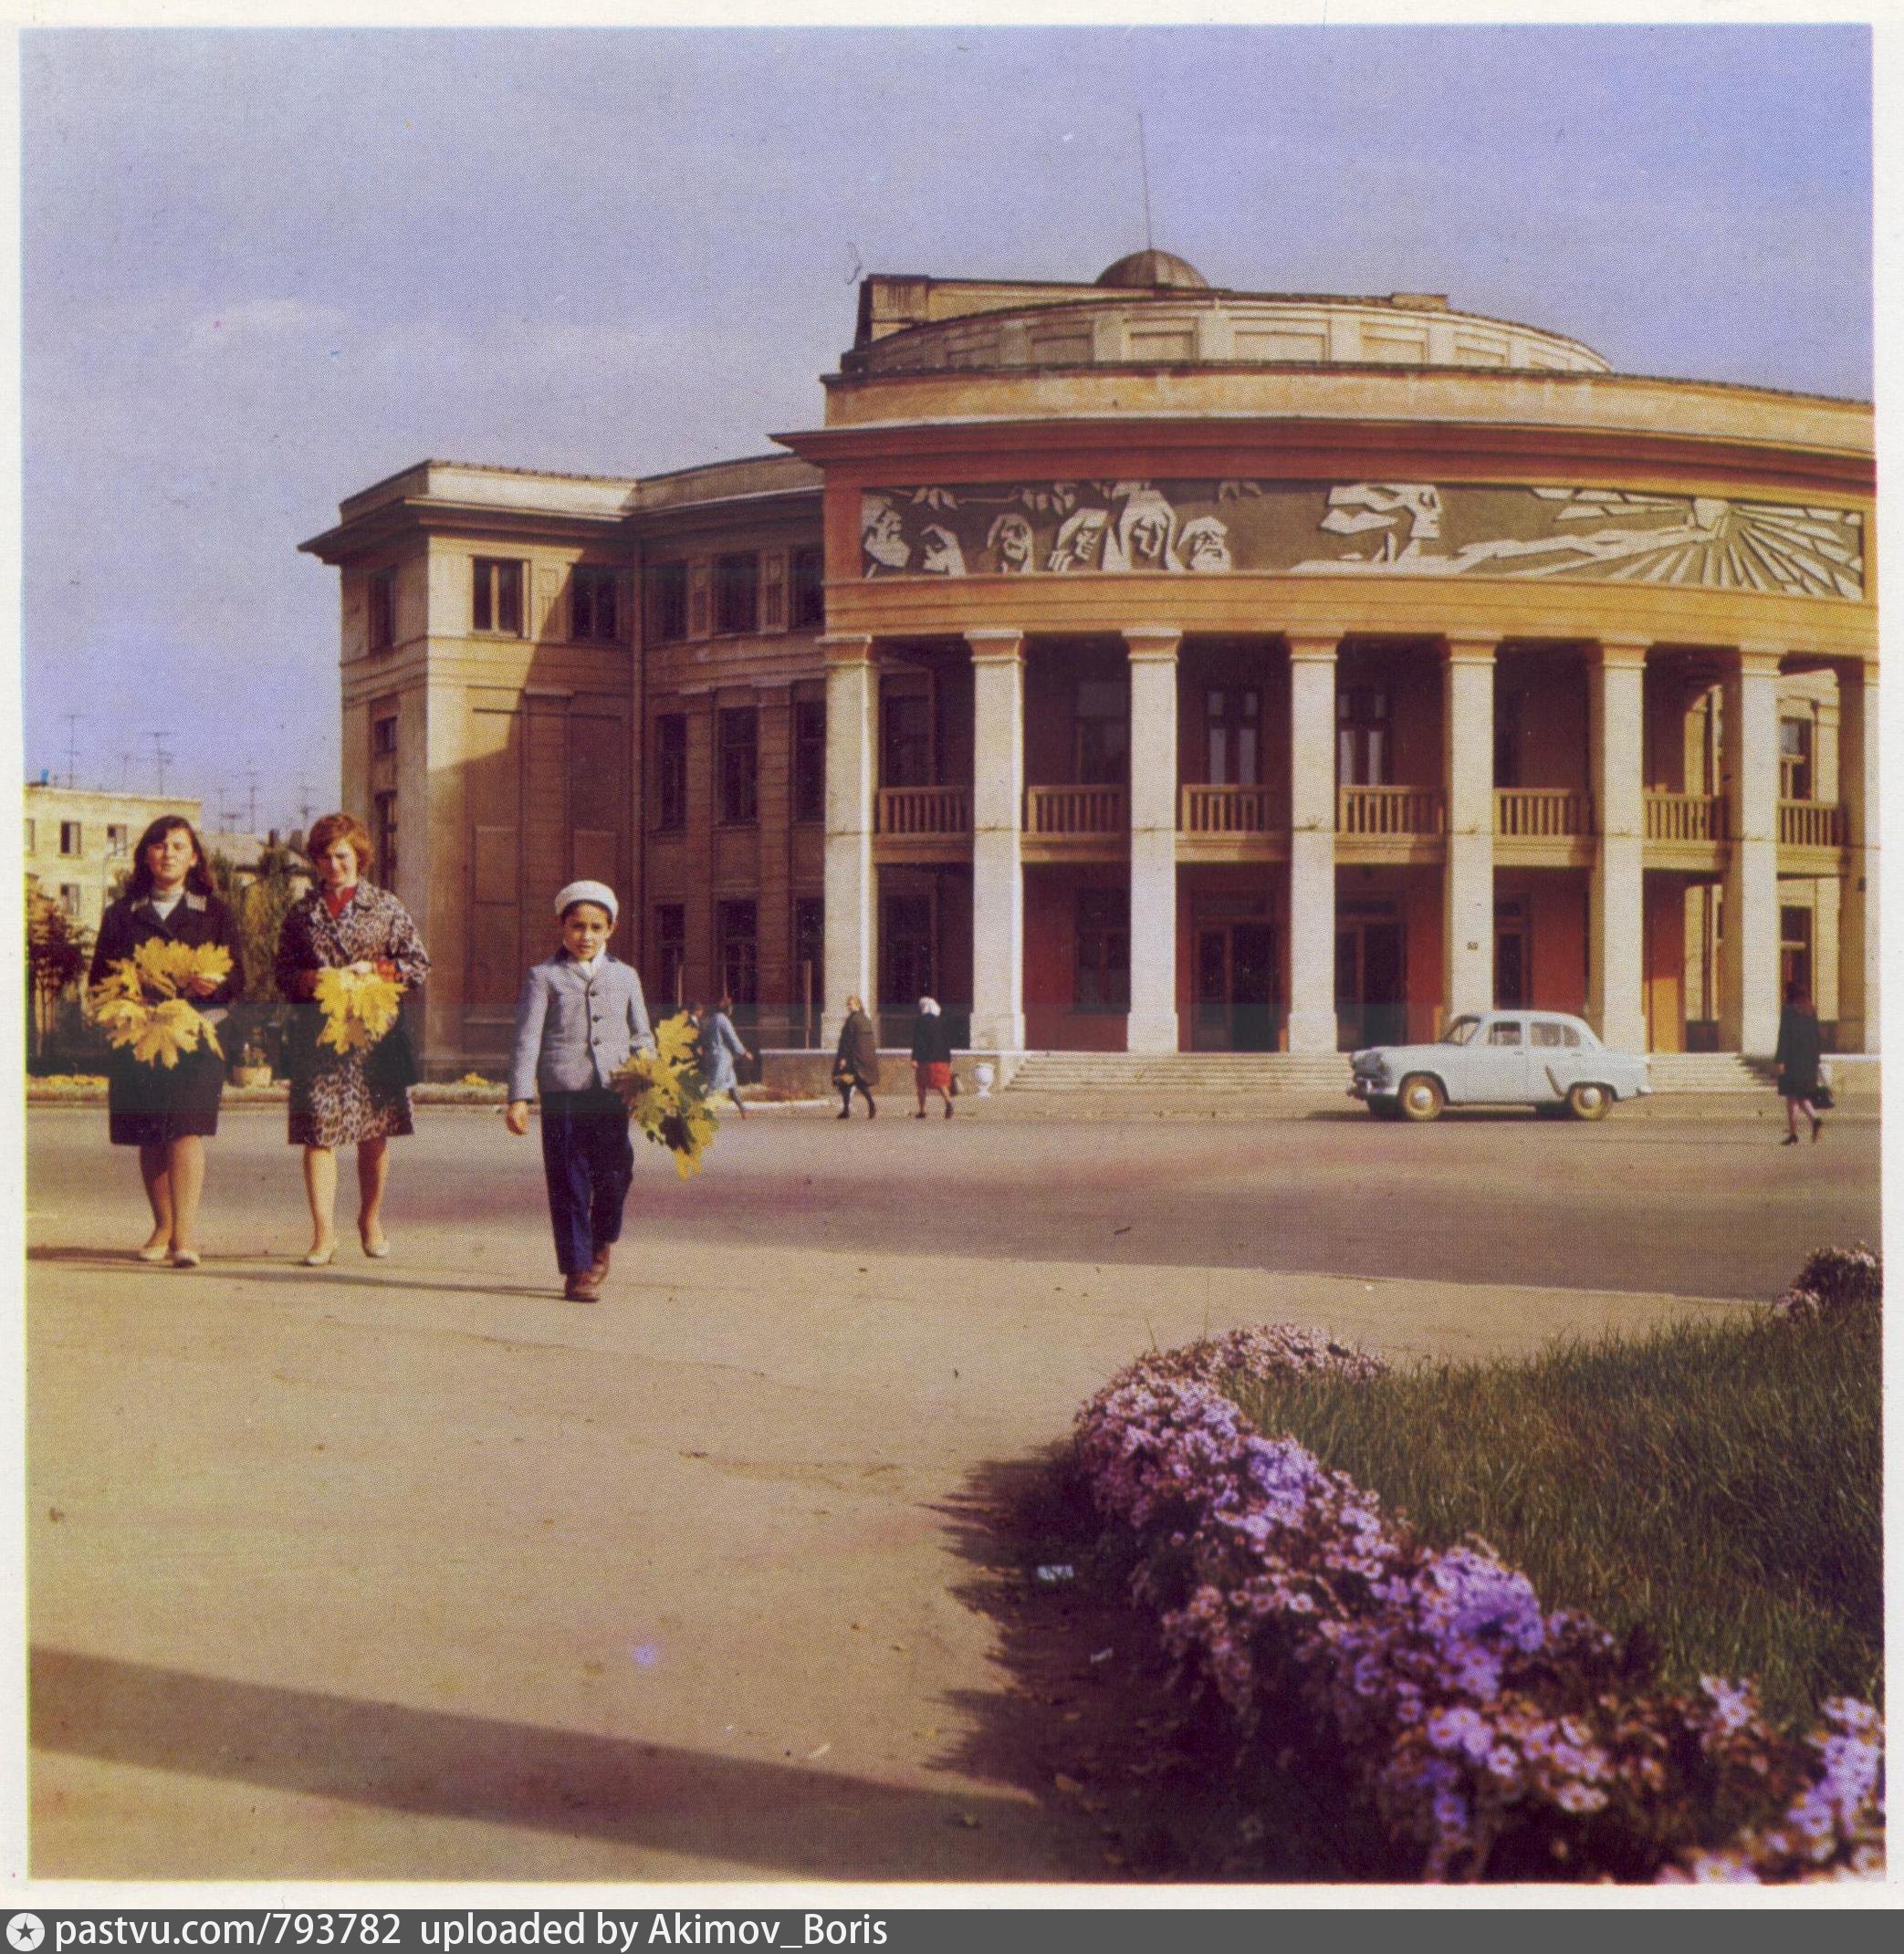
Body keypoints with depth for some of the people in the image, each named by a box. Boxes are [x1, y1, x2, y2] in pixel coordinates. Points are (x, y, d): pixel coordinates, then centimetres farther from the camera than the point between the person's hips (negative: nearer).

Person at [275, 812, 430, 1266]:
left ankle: (371, 1219, 24)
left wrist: (374, 969, -10)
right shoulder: (302, 913, 11)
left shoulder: (386, 907, 7)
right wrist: (312, 980, -9)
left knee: (374, 1133, 6)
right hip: (317, 1034, 0)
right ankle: (324, 1232, -3)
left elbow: (419, 964, 5)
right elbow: (283, 973, 12)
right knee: (317, 1132, -7)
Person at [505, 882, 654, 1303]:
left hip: (614, 1095, 3)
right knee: (569, 1183, -1)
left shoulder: (625, 976, 17)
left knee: (615, 1174, 2)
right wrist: (519, 1097, -7)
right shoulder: (544, 976, 7)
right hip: (562, 1094, -2)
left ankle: (602, 1242, 30)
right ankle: (578, 1268, 7)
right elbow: (527, 1039, 2)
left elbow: (642, 1036, 21)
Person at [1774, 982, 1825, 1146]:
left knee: (1791, 1097, -1)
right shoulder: (1811, 1012, 10)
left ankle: (1793, 1134, -1)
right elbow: (1816, 1038, 11)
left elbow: (1784, 1036, -14)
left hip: (1792, 1058, -6)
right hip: (1808, 1059, 6)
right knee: (1801, 1095, 14)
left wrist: (1781, 1060, -13)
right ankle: (1815, 1120, -10)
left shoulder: (1788, 1011, -9)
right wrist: (1815, 1062, 16)